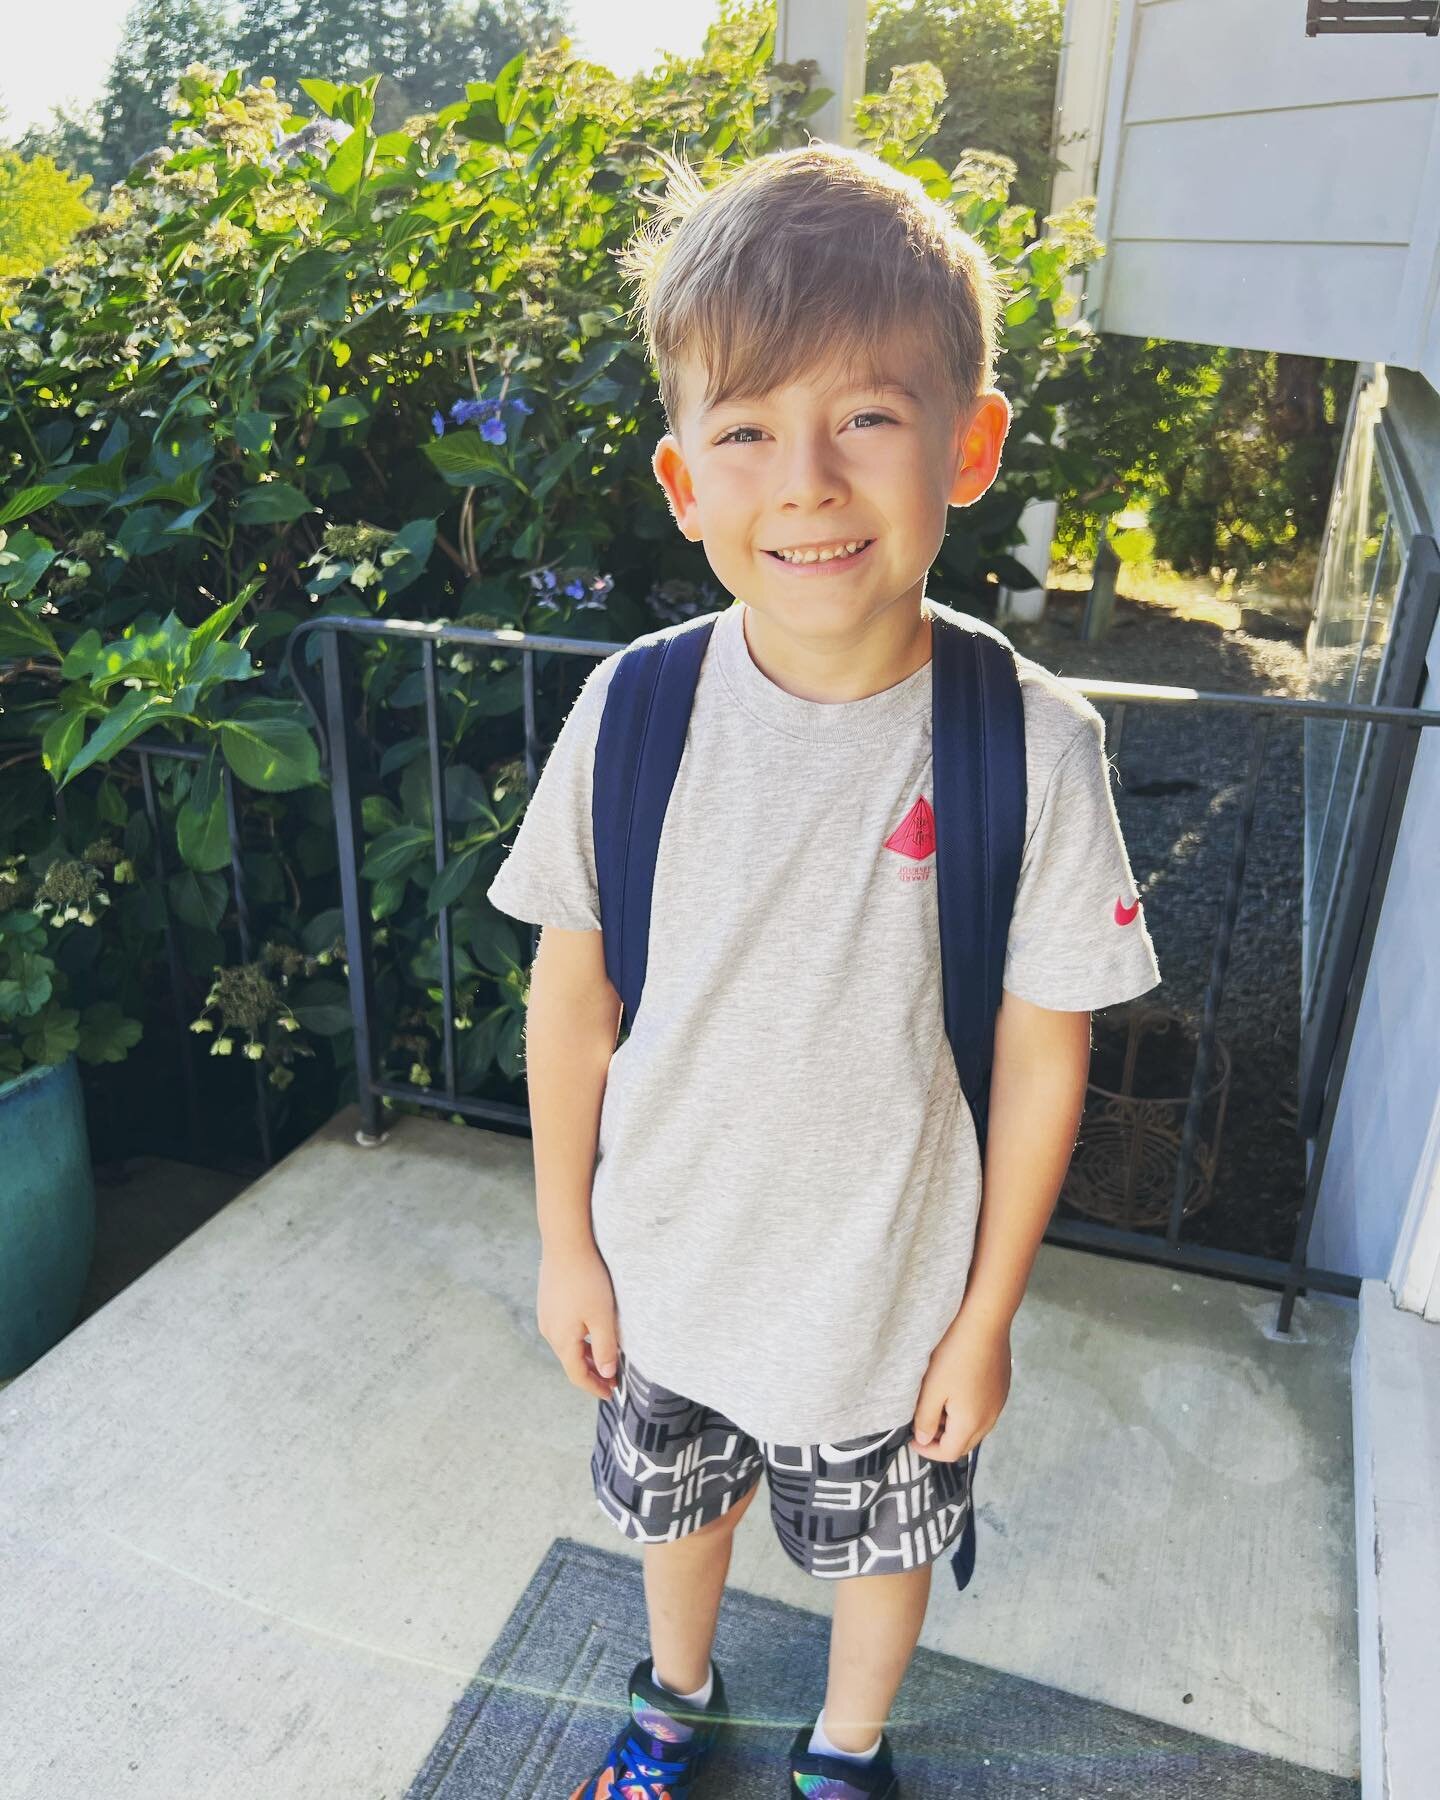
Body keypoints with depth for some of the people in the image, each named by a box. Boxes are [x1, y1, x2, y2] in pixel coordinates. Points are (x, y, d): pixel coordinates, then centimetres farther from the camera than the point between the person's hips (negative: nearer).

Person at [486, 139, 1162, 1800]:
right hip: (659, 1279, 2)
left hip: (888, 1301, -1)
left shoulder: (1032, 746, -22)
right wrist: (566, 1241, 0)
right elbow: (571, 993, -7)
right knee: (672, 1505, 28)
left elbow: (1043, 1056, -12)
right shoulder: (633, 710, -17)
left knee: (880, 1546, 25)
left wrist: (986, 1323, -5)